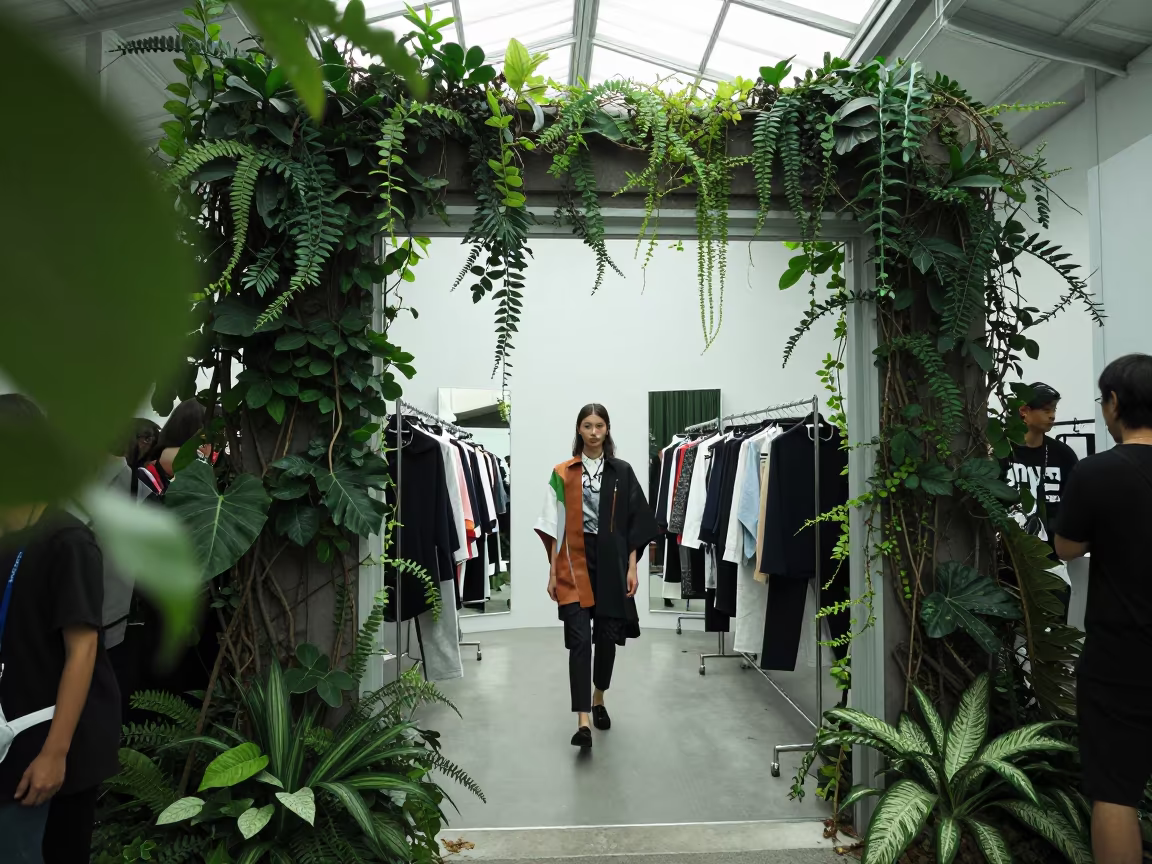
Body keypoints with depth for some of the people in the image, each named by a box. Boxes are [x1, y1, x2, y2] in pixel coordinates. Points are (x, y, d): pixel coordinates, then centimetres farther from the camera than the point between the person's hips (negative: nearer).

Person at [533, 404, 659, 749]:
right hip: (575, 562, -1)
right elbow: (555, 526, 3)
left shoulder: (622, 471, 4)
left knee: (607, 635, 9)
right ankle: (583, 720, -8)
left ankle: (598, 700, 33)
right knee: (579, 638, -8)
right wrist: (552, 571, 0)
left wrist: (632, 567, -2)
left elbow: (633, 522, 4)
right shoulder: (562, 473, 3)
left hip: (611, 562, 1)